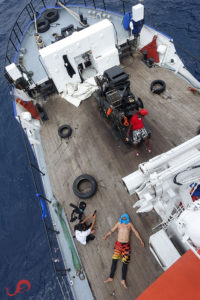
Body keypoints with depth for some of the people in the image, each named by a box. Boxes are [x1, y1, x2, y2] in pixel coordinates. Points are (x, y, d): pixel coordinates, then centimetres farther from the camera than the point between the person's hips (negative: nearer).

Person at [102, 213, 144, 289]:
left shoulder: (129, 224, 7)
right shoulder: (118, 223, 10)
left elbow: (135, 232, 10)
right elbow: (112, 230, 13)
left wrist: (141, 240, 6)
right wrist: (106, 236, 7)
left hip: (126, 245, -1)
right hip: (118, 243, 1)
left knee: (125, 262, -7)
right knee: (114, 259, -4)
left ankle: (123, 280, 1)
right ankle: (110, 277, 5)